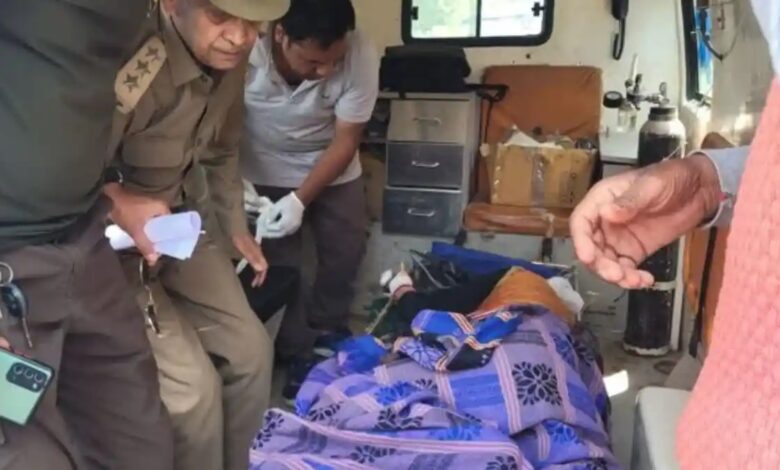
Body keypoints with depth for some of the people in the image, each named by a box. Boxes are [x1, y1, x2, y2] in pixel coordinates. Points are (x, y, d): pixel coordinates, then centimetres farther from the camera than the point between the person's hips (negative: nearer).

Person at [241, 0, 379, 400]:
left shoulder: (360, 55, -30)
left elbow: (345, 142, -20)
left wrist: (300, 200, -26)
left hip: (331, 166, 2)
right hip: (264, 170, -1)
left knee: (346, 250, 10)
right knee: (280, 262, -1)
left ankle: (326, 327, 36)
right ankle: (297, 352, 20)